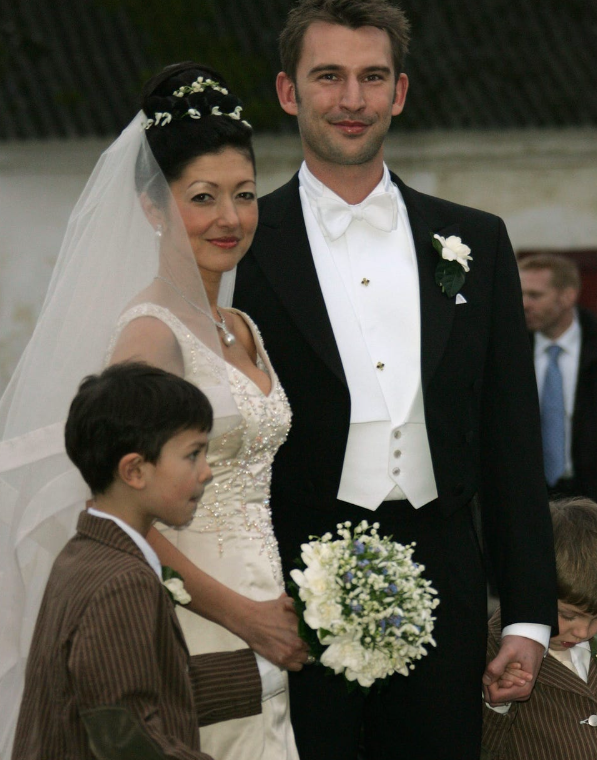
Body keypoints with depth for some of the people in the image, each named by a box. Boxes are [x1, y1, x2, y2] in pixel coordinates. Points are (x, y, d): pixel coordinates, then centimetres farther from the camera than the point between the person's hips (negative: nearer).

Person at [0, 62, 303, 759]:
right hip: (194, 640, -8)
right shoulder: (152, 331, -12)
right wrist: (241, 614, -16)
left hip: (258, 633, 8)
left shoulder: (241, 332, 14)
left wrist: (279, 611, 9)